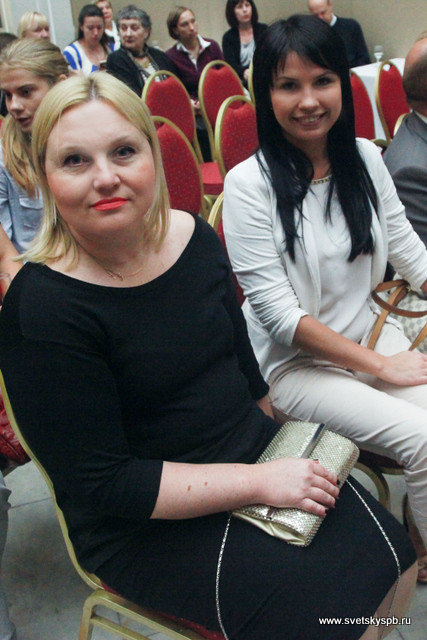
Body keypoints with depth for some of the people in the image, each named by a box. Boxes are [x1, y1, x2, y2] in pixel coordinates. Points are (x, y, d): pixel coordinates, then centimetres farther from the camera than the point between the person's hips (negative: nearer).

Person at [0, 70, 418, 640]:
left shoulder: (194, 235, -2)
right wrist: (259, 482, -23)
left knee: (395, 562, -1)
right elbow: (102, 484, -22)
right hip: (146, 525, -6)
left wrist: (280, 441, 15)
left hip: (257, 452, 6)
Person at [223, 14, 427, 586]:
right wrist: (380, 366, -16)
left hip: (371, 332, 5)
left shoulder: (365, 158, 0)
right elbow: (278, 313, -17)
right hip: (294, 363, -5)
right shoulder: (249, 184, -16)